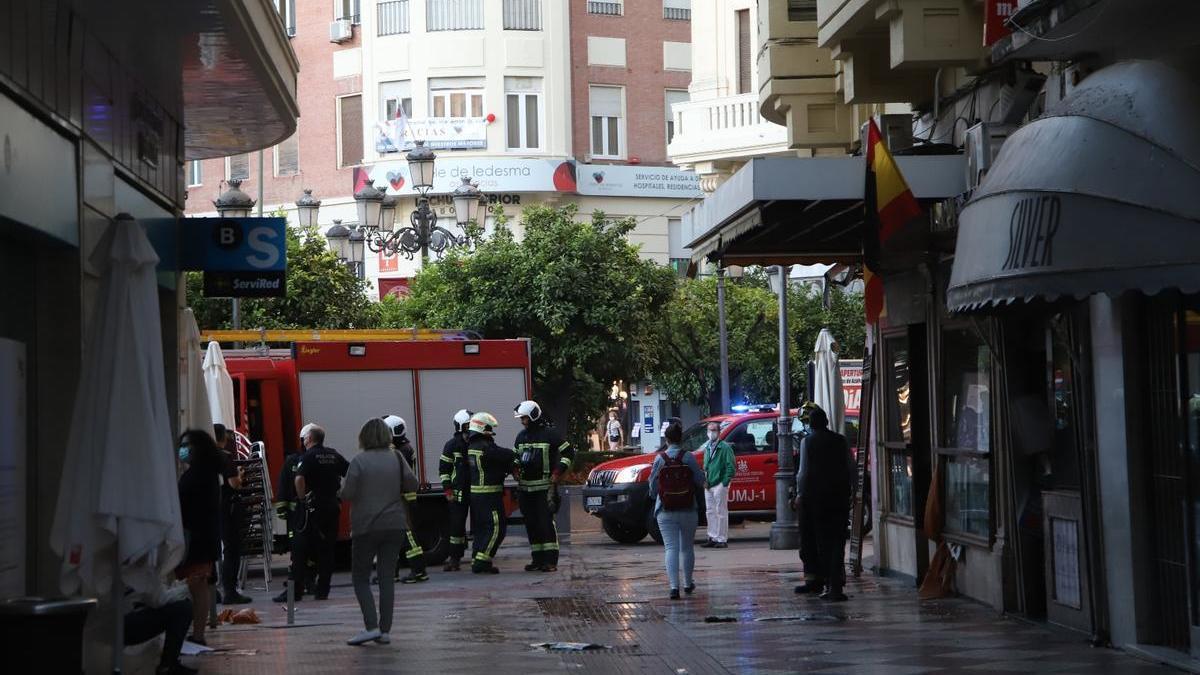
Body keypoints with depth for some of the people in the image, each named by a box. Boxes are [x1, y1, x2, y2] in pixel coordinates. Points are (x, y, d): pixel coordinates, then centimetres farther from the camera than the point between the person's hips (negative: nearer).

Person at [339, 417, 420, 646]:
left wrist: (343, 486, 7)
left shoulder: (359, 461, -11)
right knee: (387, 577, 8)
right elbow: (412, 485, -3)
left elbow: (347, 494, -15)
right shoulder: (396, 458, 0)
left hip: (366, 527, -3)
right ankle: (385, 630, 6)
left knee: (360, 577, 6)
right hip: (394, 525, 3)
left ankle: (371, 626, -9)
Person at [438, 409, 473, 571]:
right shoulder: (452, 445, -1)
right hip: (459, 492, -3)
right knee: (457, 524, -3)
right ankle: (454, 557, 4)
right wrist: (447, 490, -7)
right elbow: (443, 469, 0)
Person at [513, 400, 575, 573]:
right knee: (531, 525, 8)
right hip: (525, 487, 7)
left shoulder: (549, 434, -5)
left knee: (546, 523, -11)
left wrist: (558, 472, -11)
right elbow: (515, 456, 28)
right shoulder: (521, 436, 15)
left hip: (545, 487, -7)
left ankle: (551, 561, -10)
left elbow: (568, 452, -4)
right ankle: (537, 559, 14)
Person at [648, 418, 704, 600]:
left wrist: (656, 497, 21)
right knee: (687, 547, 16)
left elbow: (653, 487, 0)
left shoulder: (660, 459, -6)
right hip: (688, 511, 1)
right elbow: (700, 481, -4)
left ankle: (674, 586, -15)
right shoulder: (689, 457, -8)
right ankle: (688, 583, 30)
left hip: (665, 512, -1)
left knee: (671, 548, -2)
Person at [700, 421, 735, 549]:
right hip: (708, 486, 8)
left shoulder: (724, 447, -9)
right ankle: (713, 538, 18)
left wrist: (725, 483, -16)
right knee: (710, 512, 11)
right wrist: (705, 480, 11)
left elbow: (730, 466, -13)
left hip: (720, 485, -8)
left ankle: (722, 540, -1)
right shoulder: (707, 447, 16)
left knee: (721, 513, -4)